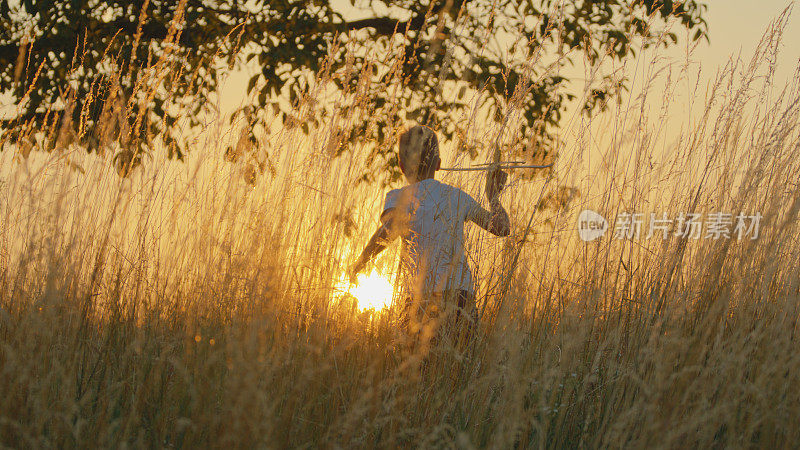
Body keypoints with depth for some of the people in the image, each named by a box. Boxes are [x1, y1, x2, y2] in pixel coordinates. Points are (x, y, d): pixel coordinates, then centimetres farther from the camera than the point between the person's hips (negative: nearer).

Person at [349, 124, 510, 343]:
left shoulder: (400, 198, 5)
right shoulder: (458, 197, 16)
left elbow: (389, 229, -16)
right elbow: (502, 227, 22)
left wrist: (359, 263, -3)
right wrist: (493, 195, 39)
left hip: (423, 298, -4)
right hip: (464, 296, 4)